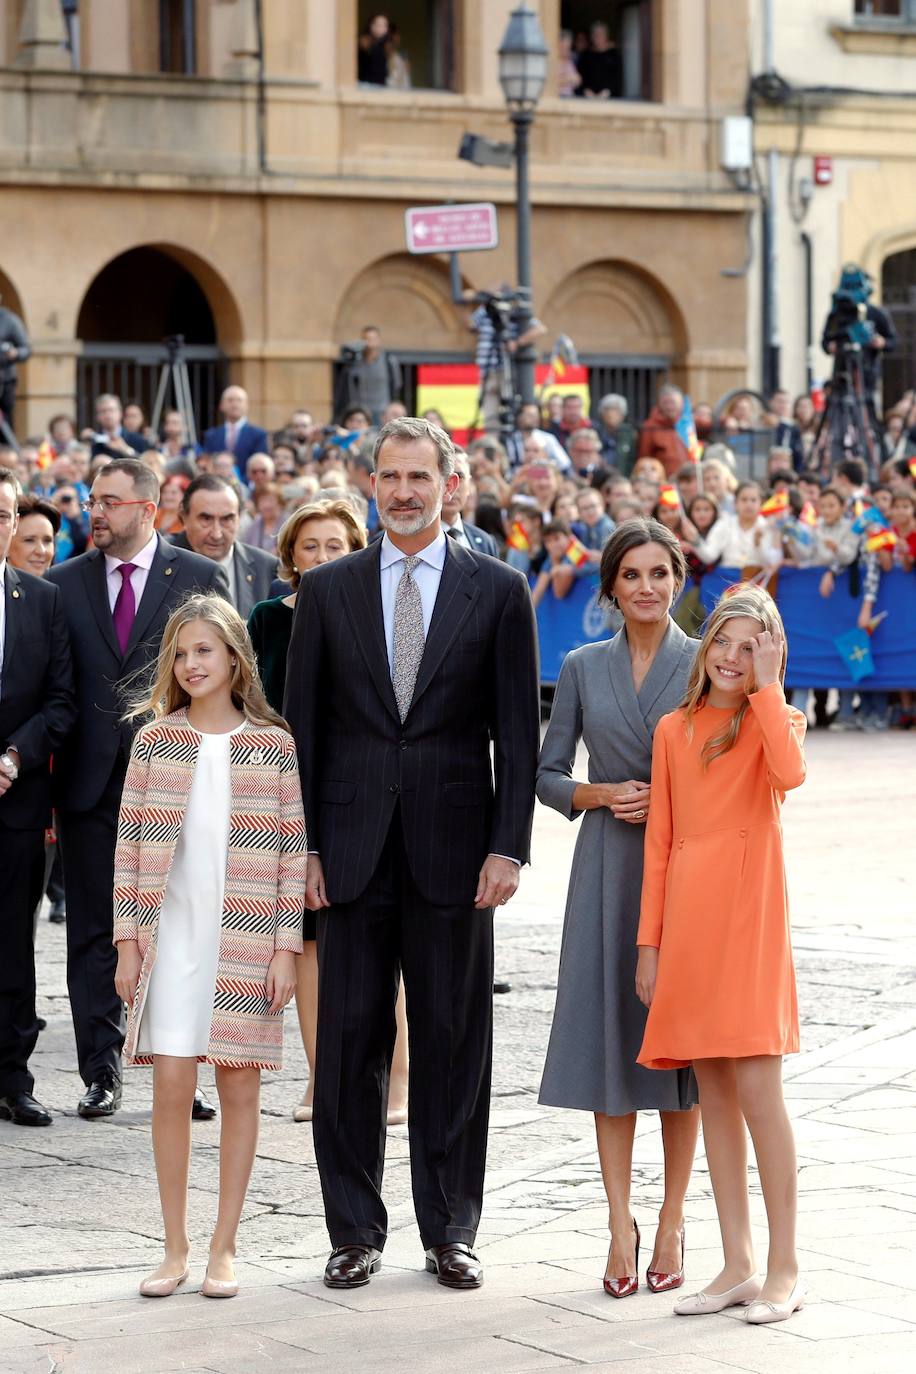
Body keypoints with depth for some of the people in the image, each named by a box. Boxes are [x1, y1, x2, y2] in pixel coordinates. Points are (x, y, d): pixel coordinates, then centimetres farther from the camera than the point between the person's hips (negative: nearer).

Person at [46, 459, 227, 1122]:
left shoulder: (200, 578, 2)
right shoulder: (64, 583, 8)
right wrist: (43, 780, 1)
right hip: (91, 786, 2)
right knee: (94, 936, 5)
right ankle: (102, 1073, 11)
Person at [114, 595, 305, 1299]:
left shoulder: (273, 744, 2)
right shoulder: (155, 739, 4)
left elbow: (291, 850, 2)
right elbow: (130, 842, 4)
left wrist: (286, 946, -3)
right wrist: (128, 940, -1)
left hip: (247, 936, 0)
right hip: (172, 933, 1)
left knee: (240, 1084, 2)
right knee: (171, 1083, -4)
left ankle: (224, 1247, 11)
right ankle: (176, 1248, 5)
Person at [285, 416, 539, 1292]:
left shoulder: (498, 591, 3)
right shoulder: (327, 590, 7)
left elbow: (518, 731, 2)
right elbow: (301, 726, 7)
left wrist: (508, 847, -6)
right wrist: (303, 845, -1)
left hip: (453, 852, -1)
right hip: (352, 850, 1)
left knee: (453, 1040, 4)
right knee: (350, 1038, 3)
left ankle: (450, 1231, 13)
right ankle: (355, 1231, 11)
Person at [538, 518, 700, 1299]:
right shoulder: (583, 668, 7)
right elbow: (547, 773, 9)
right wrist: (601, 795, -9)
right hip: (607, 867, 2)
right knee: (610, 1035, 0)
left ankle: (673, 1221, 10)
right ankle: (620, 1225, 5)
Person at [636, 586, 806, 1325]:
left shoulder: (777, 719, 4)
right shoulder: (674, 730, 14)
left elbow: (790, 772, -21)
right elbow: (659, 842, 14)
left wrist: (765, 687, -11)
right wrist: (650, 942, 9)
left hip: (749, 916, -4)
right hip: (686, 917, 4)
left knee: (757, 1090, -8)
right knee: (714, 1096, 6)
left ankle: (785, 1269, -1)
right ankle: (738, 1265, 12)